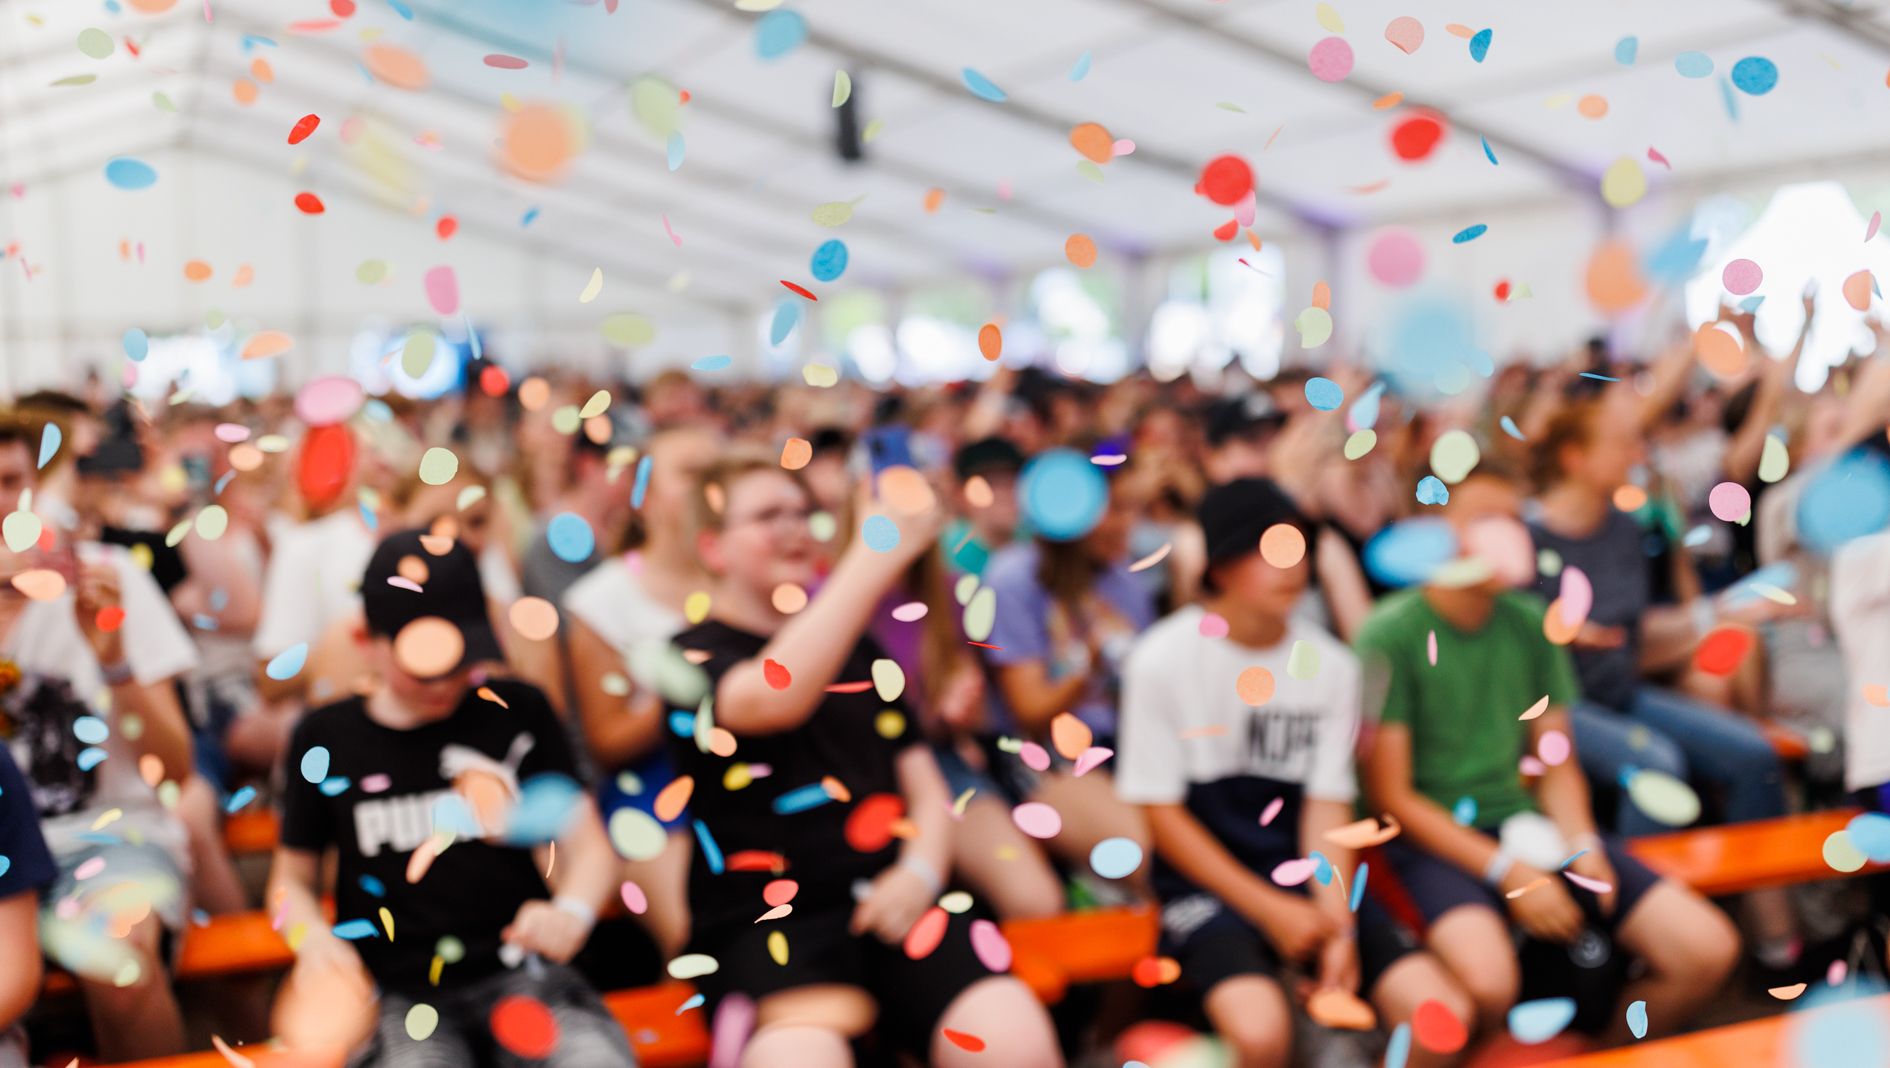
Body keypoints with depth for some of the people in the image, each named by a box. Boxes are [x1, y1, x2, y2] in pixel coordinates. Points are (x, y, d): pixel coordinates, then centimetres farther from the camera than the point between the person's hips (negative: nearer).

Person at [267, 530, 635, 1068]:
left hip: (520, 976, 1)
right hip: (396, 997, 0)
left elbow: (588, 845, 8)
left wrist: (571, 913, -14)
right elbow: (293, 878, 17)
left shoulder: (518, 713, 8)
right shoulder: (326, 740, 8)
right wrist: (314, 940, -5)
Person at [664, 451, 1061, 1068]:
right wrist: (876, 555, -21)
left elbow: (925, 786, 19)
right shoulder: (694, 655, 5)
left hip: (886, 903, 4)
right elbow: (773, 694, -19)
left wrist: (920, 870, -3)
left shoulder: (856, 651, 24)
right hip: (765, 918, -4)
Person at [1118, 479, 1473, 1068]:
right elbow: (1161, 813, -7)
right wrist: (1270, 910, -13)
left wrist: (1337, 922, -14)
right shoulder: (1161, 659, -9)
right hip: (1205, 881, -4)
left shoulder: (1331, 664, 3)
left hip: (1308, 875, 4)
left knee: (1444, 1016, -13)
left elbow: (1327, 806, 2)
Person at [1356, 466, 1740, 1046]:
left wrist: (1582, 845, -6)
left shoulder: (1531, 623, 10)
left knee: (1708, 950, -8)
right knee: (1489, 982, -36)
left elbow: (1558, 763, 14)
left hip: (1528, 822, 6)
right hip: (1436, 839, -6)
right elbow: (1392, 797, -10)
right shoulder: (1389, 635, -9)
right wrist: (1506, 872, -16)